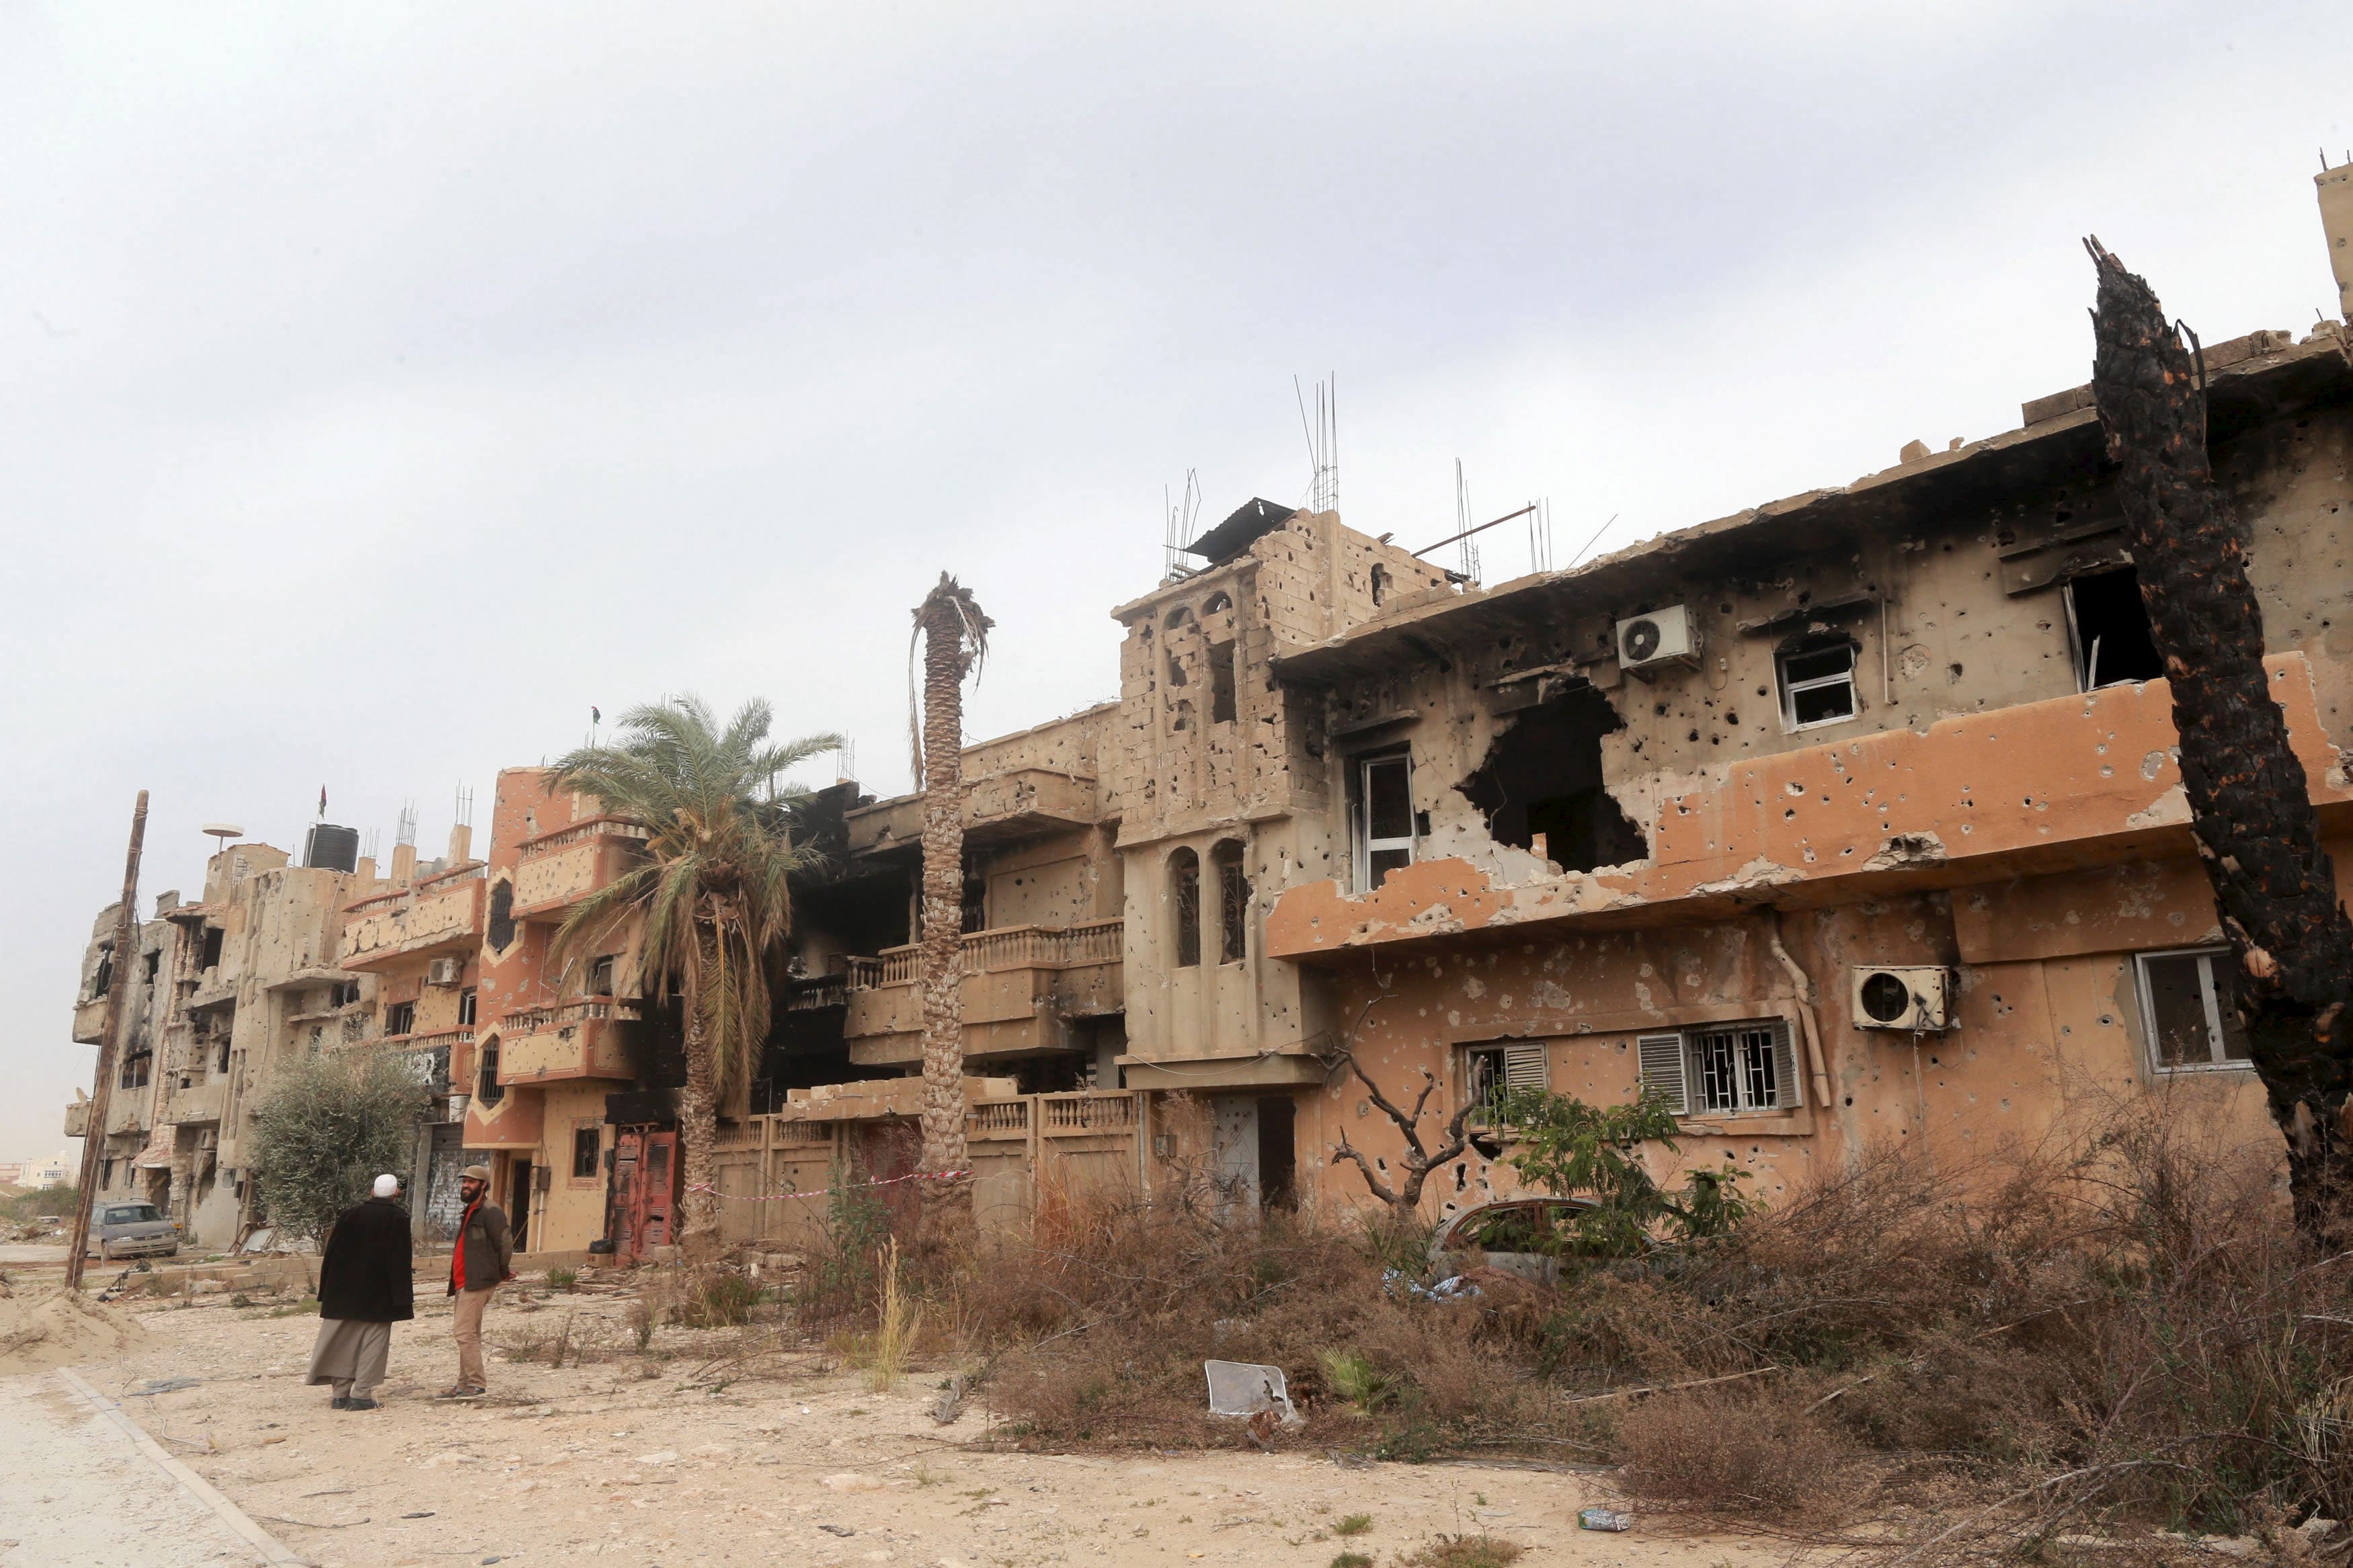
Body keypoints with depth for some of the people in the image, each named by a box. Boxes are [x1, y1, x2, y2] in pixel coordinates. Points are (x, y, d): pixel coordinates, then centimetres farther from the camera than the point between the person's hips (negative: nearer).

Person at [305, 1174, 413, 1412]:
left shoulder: (349, 1214, 3)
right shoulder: (399, 1219, -7)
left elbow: (332, 1253, 4)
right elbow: (402, 1260, -10)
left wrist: (327, 1292, 11)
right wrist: (403, 1298, -7)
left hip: (343, 1294, 4)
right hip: (379, 1296, -4)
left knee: (343, 1341, 11)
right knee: (373, 1342, 3)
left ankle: (341, 1394, 13)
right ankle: (361, 1394, -3)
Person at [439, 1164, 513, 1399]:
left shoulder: (489, 1212, -12)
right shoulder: (470, 1211, 20)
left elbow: (506, 1243, -17)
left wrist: (502, 1272, -4)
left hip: (477, 1283, -10)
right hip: (464, 1283, 10)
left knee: (465, 1333, -13)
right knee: (469, 1335, 13)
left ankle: (476, 1385, -10)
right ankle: (464, 1384, 19)